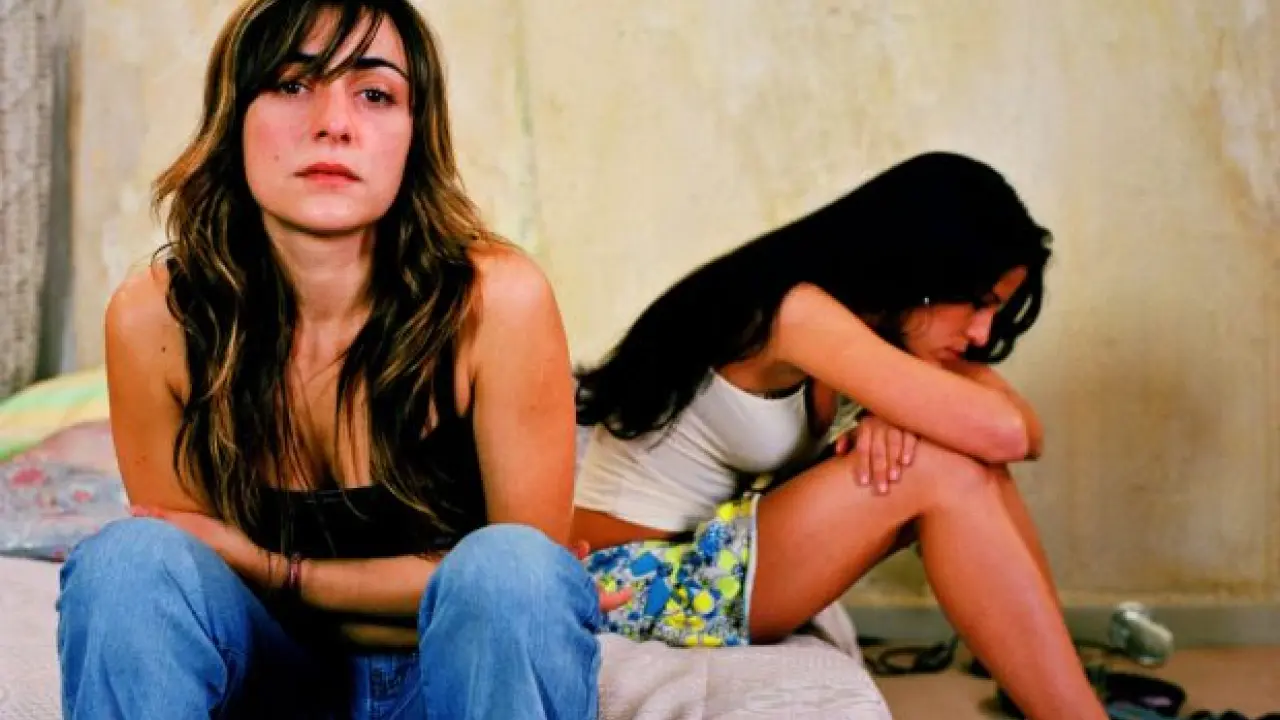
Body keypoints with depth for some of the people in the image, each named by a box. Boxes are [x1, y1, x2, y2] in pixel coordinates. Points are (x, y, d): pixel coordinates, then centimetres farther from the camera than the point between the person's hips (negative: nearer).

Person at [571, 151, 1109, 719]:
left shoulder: (866, 318, 7)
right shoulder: (794, 309, -22)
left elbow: (1025, 431, 1)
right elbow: (999, 431, -28)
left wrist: (903, 413, -19)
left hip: (712, 555, 9)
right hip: (641, 584, -9)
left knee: (968, 467, -9)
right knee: (943, 472, -22)